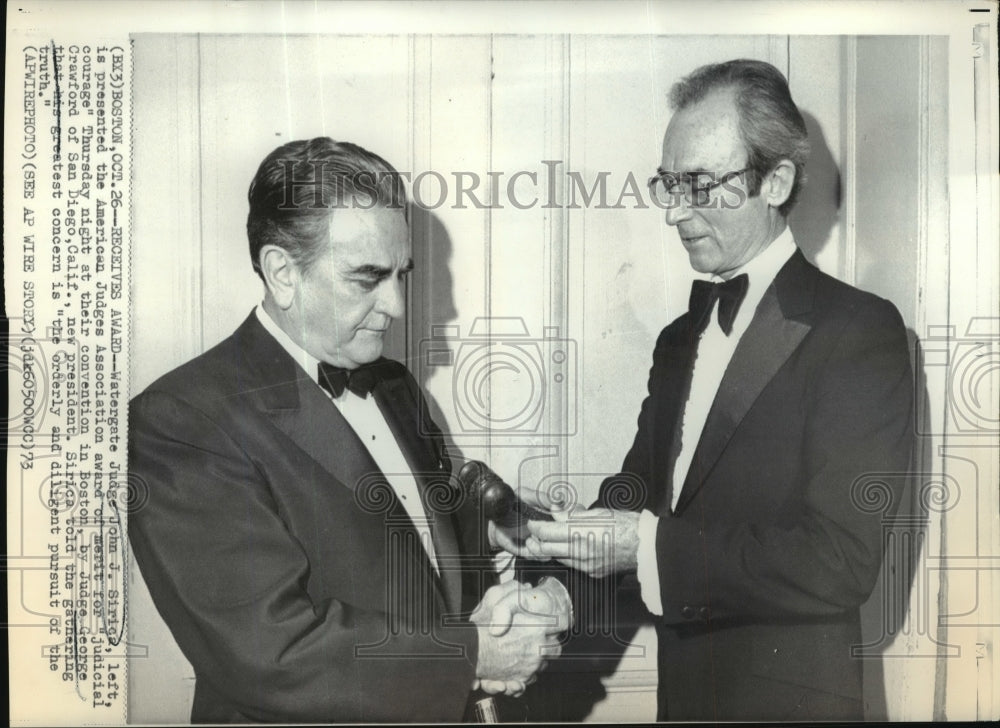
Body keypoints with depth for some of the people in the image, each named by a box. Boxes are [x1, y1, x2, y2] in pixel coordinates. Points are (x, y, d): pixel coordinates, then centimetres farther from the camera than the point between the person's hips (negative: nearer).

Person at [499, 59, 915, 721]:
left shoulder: (860, 331, -14)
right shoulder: (679, 341, 10)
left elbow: (840, 560, -22)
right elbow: (640, 488, 8)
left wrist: (650, 546, -25)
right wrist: (561, 536, -12)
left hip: (788, 698, -6)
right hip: (679, 689, 7)